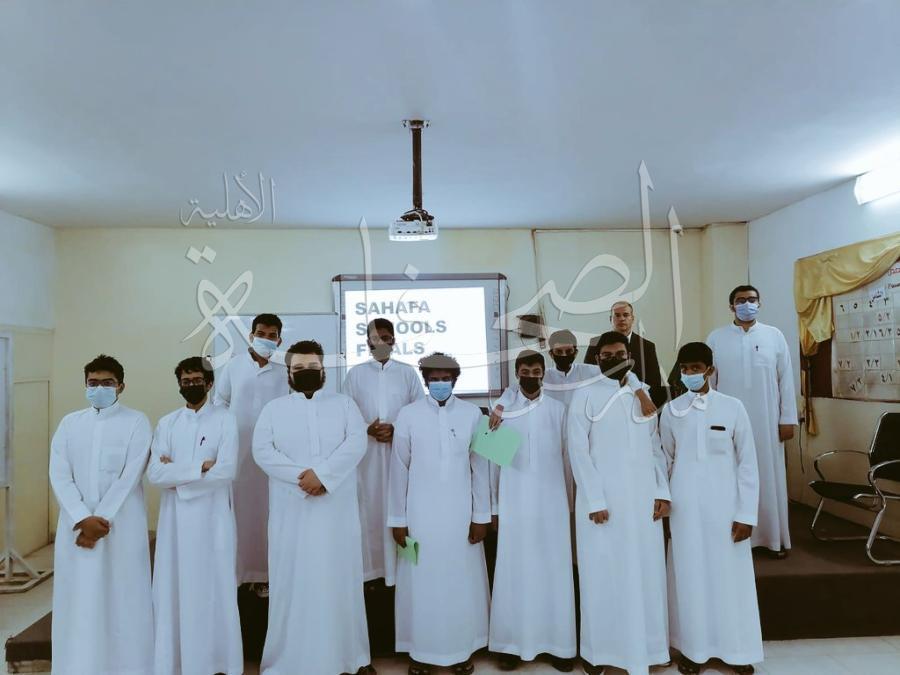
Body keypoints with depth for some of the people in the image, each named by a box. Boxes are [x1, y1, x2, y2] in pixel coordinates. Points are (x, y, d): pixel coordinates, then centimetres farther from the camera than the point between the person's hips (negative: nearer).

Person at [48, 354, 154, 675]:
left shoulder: (136, 422, -1)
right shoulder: (70, 422, 9)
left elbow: (130, 477, -8)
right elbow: (59, 475, 0)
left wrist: (101, 520, -13)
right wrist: (82, 518, -12)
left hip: (122, 526, -3)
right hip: (76, 523, 3)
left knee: (122, 600, 0)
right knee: (78, 601, 6)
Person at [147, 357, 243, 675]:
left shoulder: (225, 420, -2)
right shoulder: (166, 423, 7)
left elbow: (226, 471, -14)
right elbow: (154, 474, -4)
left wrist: (176, 473, -9)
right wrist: (200, 467, -13)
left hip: (213, 518, -3)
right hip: (175, 518, 3)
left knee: (214, 589, 4)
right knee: (174, 589, 8)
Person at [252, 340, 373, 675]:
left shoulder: (344, 403, 7)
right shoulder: (273, 408, 8)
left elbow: (356, 443, -6)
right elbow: (262, 451, -5)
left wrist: (322, 473, -19)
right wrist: (301, 477, -16)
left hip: (337, 509, 0)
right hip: (291, 510, 0)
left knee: (340, 579, 7)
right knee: (292, 581, 5)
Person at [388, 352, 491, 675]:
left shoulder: (472, 414, -2)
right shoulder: (408, 415, -4)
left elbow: (480, 468, 1)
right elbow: (399, 469, -1)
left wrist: (481, 515, 1)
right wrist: (398, 519, 0)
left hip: (460, 514, 1)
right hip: (421, 514, 0)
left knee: (462, 581, 11)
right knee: (422, 582, 8)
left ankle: (462, 648, 29)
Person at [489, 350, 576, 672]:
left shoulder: (558, 409, 4)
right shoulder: (503, 409, 2)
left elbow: (566, 457, 7)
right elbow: (494, 459, 4)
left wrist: (569, 501, 8)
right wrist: (493, 505, 4)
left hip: (551, 501, 1)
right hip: (514, 501, -1)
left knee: (553, 570, 5)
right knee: (515, 571, 3)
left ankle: (557, 643, 16)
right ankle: (512, 643, 14)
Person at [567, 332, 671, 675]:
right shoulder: (585, 396, -1)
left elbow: (656, 447, 11)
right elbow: (578, 450, -6)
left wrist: (662, 492, 1)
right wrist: (595, 500, -12)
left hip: (642, 499, 4)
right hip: (602, 500, -3)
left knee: (645, 573, 9)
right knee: (602, 575, 4)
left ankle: (642, 646, 24)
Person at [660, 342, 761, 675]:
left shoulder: (733, 408, -5)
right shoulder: (671, 410, 0)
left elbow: (747, 463, -3)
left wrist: (746, 514, -4)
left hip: (724, 505, -1)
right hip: (685, 506, 1)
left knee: (730, 575, 7)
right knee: (690, 576, 8)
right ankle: (693, 648, 24)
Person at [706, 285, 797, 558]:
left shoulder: (774, 335, 4)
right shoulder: (716, 338, 2)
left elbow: (786, 379, 3)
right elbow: (707, 381, 2)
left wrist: (787, 418, -1)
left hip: (766, 421, 1)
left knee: (769, 477, 7)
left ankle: (775, 537, 18)